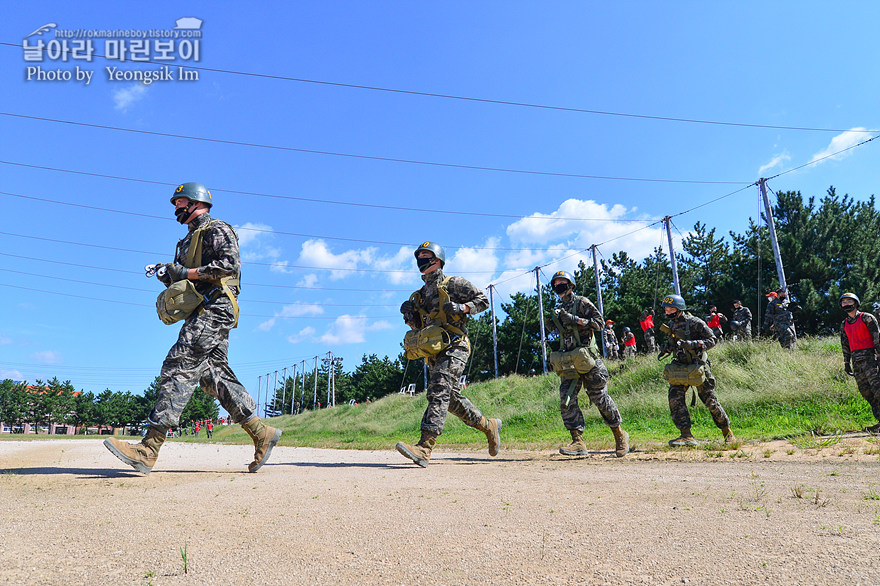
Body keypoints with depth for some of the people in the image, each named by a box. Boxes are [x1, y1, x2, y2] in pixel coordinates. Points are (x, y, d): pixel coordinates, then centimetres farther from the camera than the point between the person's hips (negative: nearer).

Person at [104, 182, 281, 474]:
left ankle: (147, 451, -17)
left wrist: (187, 272, -15)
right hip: (202, 314, 10)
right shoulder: (191, 238, 29)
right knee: (214, 376, 4)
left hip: (213, 310, -10)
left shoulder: (216, 229, 0)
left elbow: (231, 263, -18)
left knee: (178, 369, -16)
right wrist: (169, 277, 9)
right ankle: (261, 433, 6)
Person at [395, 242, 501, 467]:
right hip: (435, 351, 8)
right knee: (453, 399, 12)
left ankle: (424, 448, -27)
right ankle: (489, 426, 30)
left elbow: (483, 300, 2)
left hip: (454, 347, -8)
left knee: (438, 392, -20)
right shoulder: (421, 294, 21)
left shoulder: (454, 283, 1)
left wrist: (462, 308, -14)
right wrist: (409, 314, 4)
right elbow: (418, 326, 23)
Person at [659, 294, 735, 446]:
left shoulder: (695, 322, -12)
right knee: (675, 398, -11)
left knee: (709, 399, 3)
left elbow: (711, 340, -11)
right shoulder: (671, 324, 8)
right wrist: (666, 348, 4)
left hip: (698, 365, -5)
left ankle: (727, 432, 24)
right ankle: (686, 435, -9)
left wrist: (694, 344, -25)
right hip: (680, 366, 5)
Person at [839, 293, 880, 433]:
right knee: (865, 390, 2)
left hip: (868, 356, -6)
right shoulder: (844, 325, 18)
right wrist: (847, 362, 19)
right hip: (856, 360, 6)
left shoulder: (866, 318, 1)